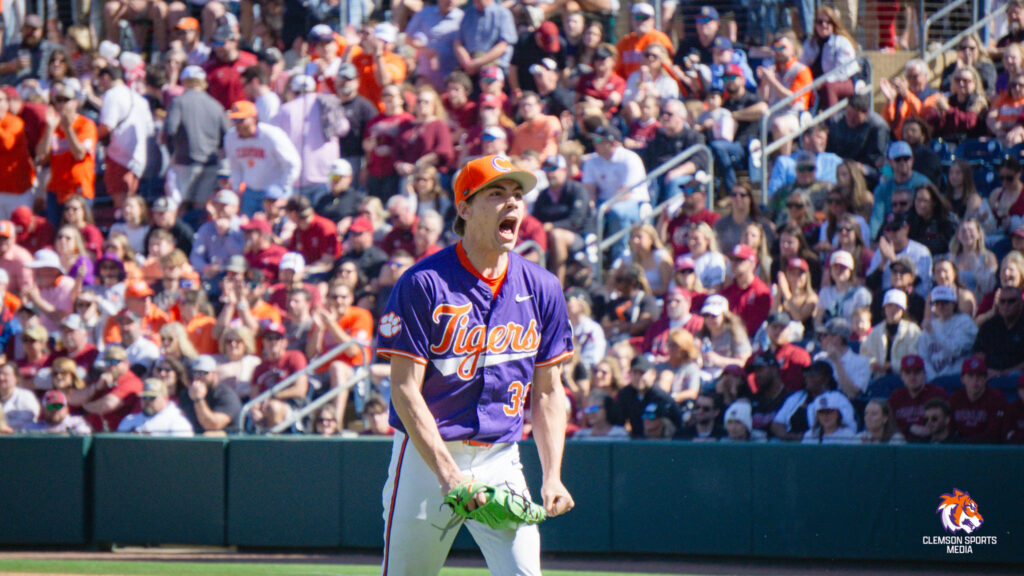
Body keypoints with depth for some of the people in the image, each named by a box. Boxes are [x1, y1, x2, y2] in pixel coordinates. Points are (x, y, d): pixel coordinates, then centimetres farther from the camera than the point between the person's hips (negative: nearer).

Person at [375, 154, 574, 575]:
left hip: (501, 461, 3)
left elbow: (547, 391, 12)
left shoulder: (541, 289, 6)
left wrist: (552, 476, 0)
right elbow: (405, 390, -12)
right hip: (427, 457, -3)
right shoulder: (423, 284, -9)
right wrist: (448, 475, -21)